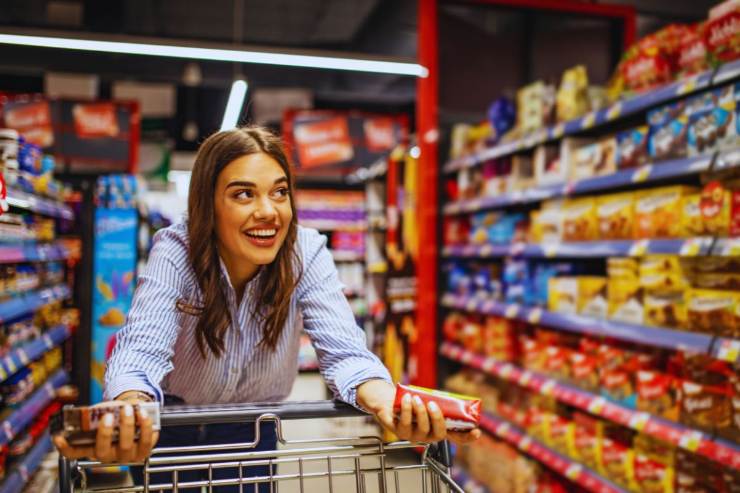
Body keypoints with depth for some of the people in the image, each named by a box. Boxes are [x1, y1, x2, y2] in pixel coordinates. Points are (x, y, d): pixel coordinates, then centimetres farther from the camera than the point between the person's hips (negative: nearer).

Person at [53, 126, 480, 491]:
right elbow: (143, 350, -37)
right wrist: (128, 413, -61)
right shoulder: (176, 252, -26)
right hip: (172, 425, -1)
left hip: (252, 433, 1)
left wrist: (386, 402, -52)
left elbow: (344, 352, -30)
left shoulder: (307, 253, -22)